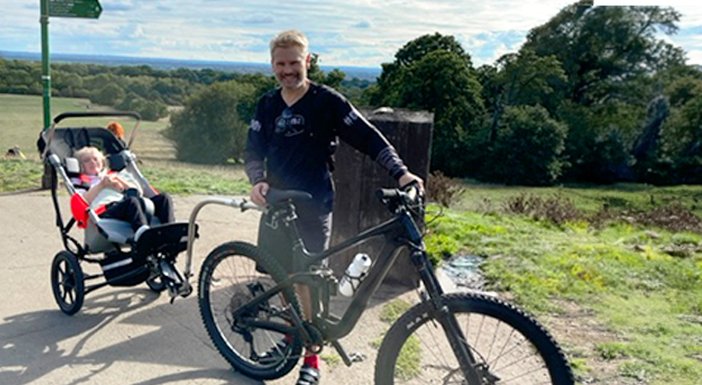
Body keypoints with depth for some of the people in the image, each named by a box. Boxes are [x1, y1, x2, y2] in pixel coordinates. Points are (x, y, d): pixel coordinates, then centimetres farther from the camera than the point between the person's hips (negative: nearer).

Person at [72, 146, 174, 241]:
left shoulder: (115, 175, 39)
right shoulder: (80, 181, 30)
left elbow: (139, 192, 22)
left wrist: (119, 180, 9)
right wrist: (101, 185, 0)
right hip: (105, 211, -5)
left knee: (164, 197, -20)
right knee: (132, 201, -39)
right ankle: (142, 232, -70)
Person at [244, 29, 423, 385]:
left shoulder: (327, 101, -8)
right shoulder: (267, 105, 6)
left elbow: (368, 138, -11)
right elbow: (253, 151, 8)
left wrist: (400, 172, -23)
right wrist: (257, 181, -13)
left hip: (313, 208, -5)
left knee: (307, 281, -2)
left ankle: (311, 356, 15)